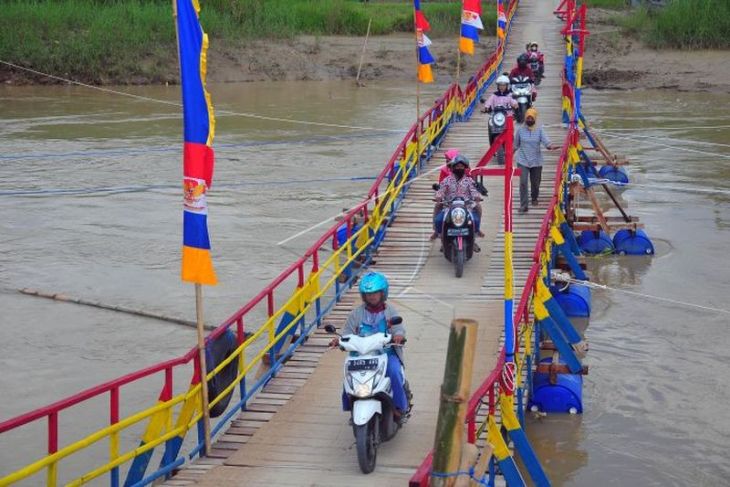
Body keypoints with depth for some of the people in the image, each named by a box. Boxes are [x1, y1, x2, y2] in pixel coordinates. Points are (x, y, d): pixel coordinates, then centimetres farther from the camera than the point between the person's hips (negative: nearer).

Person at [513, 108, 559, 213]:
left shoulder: (540, 130, -3)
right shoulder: (520, 130, 0)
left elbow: (545, 141, -16)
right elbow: (516, 145, 11)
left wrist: (550, 146, -37)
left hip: (536, 161, 1)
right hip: (523, 161, -1)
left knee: (535, 183, 14)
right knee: (523, 182, -14)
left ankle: (534, 198, 45)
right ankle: (523, 206, -12)